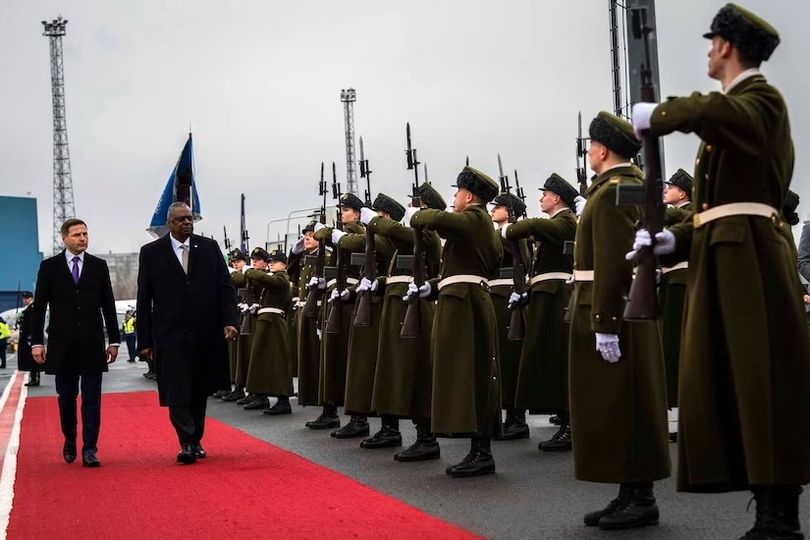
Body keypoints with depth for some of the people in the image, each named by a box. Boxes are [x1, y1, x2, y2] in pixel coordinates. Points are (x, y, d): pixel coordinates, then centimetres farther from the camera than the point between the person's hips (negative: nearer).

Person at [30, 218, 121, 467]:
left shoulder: (99, 265, 6)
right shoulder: (49, 266, 3)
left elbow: (108, 305, 7)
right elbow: (38, 307, 2)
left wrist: (114, 340, 4)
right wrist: (36, 341, -4)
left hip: (92, 343, 0)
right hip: (62, 344, 0)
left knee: (92, 398, -2)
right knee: (66, 397, 9)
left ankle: (90, 449, 0)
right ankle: (70, 441, 29)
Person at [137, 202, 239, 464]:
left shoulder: (209, 247, 7)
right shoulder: (151, 252, 3)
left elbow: (226, 287, 5)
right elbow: (144, 300, 4)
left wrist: (229, 321, -9)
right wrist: (145, 340, 0)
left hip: (206, 335, 2)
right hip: (171, 335, -2)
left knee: (200, 392, 11)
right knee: (177, 393, -9)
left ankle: (195, 441, 23)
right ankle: (187, 443, -8)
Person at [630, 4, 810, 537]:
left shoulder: (762, 99, -5)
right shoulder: (731, 111, 22)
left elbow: (711, 112, -30)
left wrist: (656, 114, -15)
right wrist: (673, 240, 5)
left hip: (750, 258, -9)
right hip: (720, 261, 9)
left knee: (764, 382, -8)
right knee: (731, 383, 7)